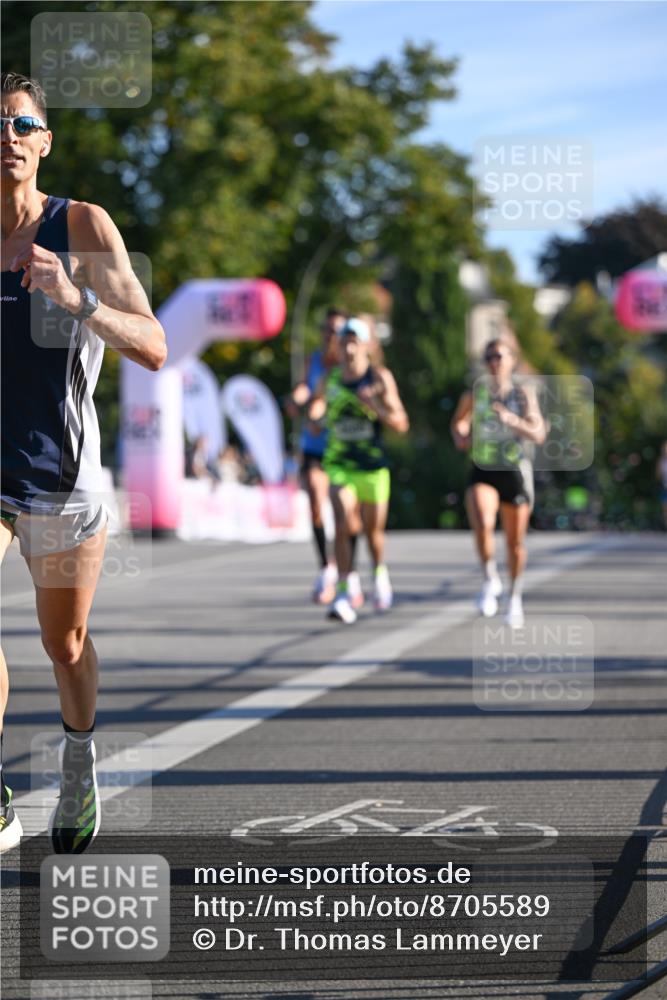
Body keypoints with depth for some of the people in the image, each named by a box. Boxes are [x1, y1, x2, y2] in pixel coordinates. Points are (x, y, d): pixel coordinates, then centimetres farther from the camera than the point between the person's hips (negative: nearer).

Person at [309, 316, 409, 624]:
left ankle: (380, 573, 42)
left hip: (373, 466, -1)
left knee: (373, 530, 12)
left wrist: (374, 405, -23)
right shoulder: (329, 380, 2)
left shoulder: (380, 377, -5)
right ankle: (343, 594, -17)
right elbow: (314, 419, 13)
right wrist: (315, 410, -11)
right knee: (344, 526, -17)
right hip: (339, 464, 1)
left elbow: (401, 424, -7)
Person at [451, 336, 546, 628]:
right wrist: (460, 436, -6)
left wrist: (513, 420, -30)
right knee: (482, 524, -28)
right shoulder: (475, 393, -1)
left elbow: (538, 435, -14)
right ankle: (490, 580, -6)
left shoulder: (524, 392, -6)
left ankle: (515, 595, 34)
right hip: (483, 471, 0)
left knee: (515, 542, 10)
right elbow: (459, 423, 16)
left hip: (516, 472, 0)